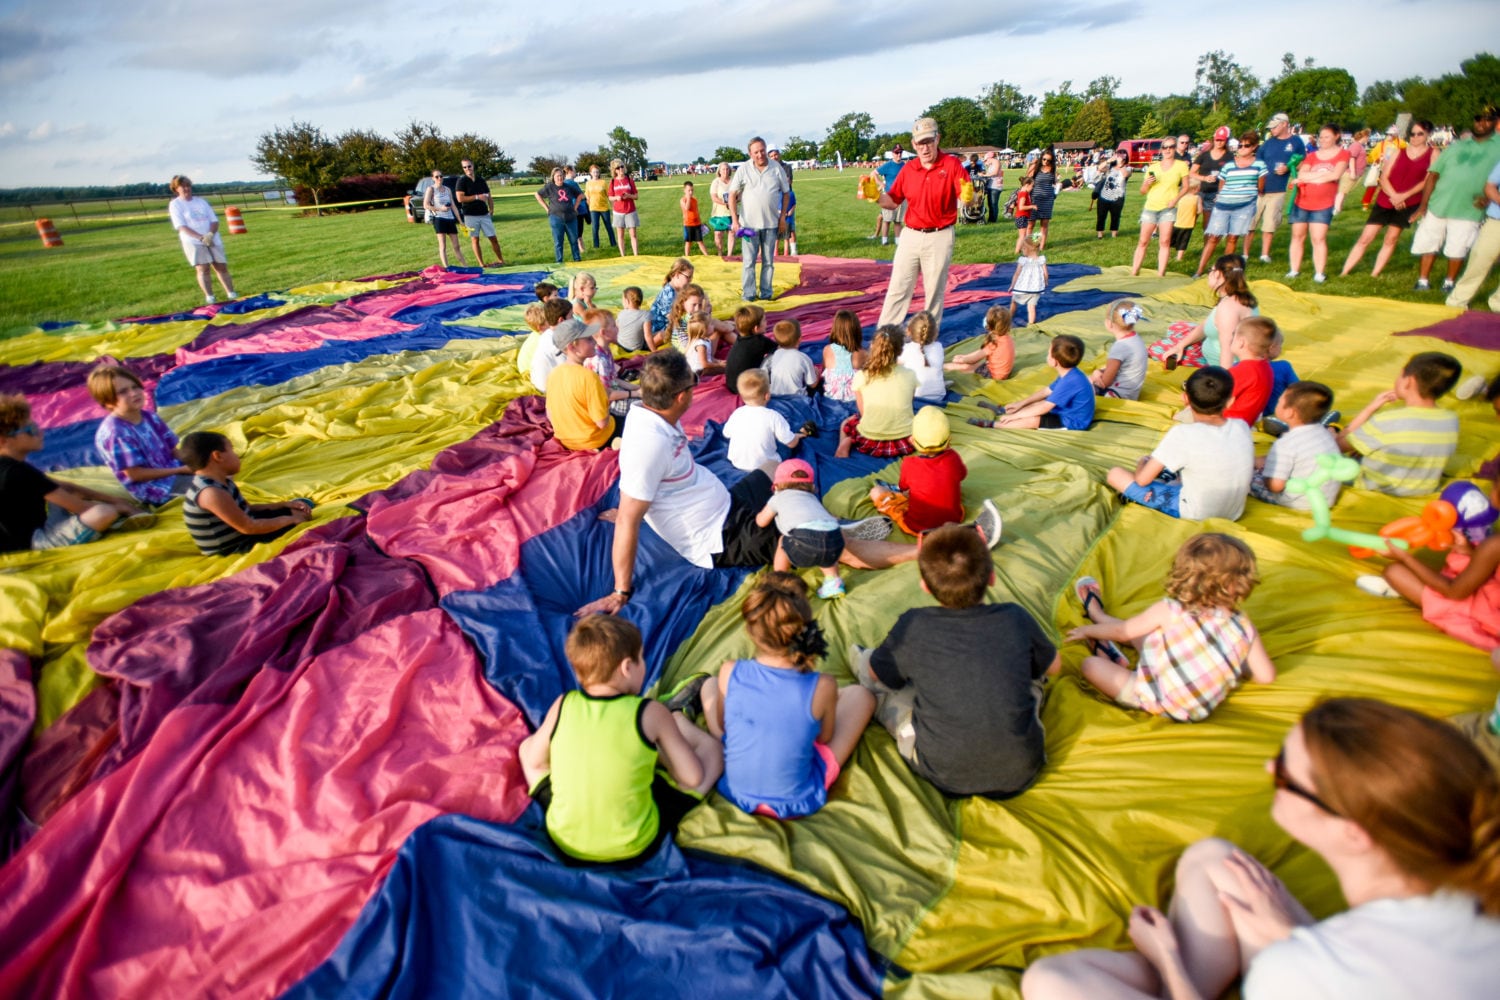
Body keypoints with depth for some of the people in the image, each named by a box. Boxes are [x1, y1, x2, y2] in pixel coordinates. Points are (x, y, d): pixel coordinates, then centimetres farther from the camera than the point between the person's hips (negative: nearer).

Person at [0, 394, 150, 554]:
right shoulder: (19, 473, -20)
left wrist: (111, 499, 7)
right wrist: (116, 507, -5)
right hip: (34, 540, -11)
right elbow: (76, 506, -19)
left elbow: (63, 487, 12)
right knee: (104, 512, -32)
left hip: (35, 529, 11)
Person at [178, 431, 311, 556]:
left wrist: (284, 504, 3)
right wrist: (289, 519, -18)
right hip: (237, 546, -10)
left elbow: (245, 509, 12)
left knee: (305, 504, 13)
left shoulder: (221, 481, 2)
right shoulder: (212, 493, -29)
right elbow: (248, 528, -27)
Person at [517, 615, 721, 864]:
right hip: (634, 847, -2)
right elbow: (693, 778, -8)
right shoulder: (651, 713, -16)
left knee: (527, 746, 25)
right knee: (711, 748, 9)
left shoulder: (562, 705, -10)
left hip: (565, 842, 3)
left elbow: (535, 761, 6)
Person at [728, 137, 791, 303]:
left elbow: (786, 193, 9)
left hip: (771, 223, 2)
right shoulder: (743, 170, -3)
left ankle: (766, 293, 17)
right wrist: (735, 219, -10)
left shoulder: (777, 168, 1)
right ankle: (748, 294, 5)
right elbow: (732, 194, -2)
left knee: (768, 261, 8)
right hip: (749, 223, -2)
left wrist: (783, 216, 4)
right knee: (749, 261, 0)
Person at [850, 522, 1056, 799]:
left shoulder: (913, 627, -17)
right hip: (1021, 775, 2)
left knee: (876, 676, 15)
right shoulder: (1015, 619, -12)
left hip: (944, 777, -2)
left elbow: (876, 673, 3)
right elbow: (1053, 667, 9)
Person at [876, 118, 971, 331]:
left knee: (935, 291, 8)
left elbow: (968, 198, -11)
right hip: (910, 235, 3)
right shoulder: (908, 169, 4)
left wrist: (967, 196, -35)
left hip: (940, 237, -3)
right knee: (898, 288, 4)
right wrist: (876, 196, -12)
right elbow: (893, 201, 8)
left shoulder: (952, 164, -7)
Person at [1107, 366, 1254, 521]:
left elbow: (1142, 479, -19)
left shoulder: (1183, 434, -25)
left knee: (1115, 474, 0)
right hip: (1233, 514, 6)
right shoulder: (1242, 427, -10)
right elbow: (1252, 463, 10)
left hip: (1195, 515, -6)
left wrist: (1142, 463, 6)